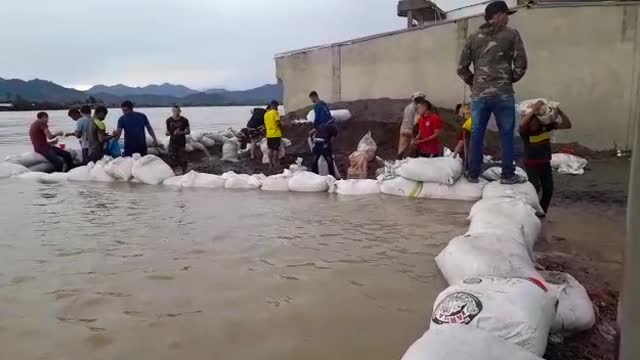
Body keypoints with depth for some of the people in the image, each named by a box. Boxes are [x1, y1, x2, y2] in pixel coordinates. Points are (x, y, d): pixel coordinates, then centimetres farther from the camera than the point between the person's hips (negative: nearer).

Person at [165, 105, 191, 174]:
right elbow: (167, 131, 10)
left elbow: (188, 131, -1)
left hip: (181, 142, -2)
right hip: (172, 142, 2)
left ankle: (184, 173, 14)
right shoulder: (169, 120, 1)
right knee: (172, 158, 1)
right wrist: (168, 133, -15)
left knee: (182, 159, 0)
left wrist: (181, 132, -19)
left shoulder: (184, 120, -5)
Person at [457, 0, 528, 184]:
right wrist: (510, 80, 14)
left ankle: (473, 174, 12)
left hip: (478, 94, 3)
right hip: (503, 93, -3)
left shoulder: (473, 38, 10)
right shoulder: (511, 35, 1)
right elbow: (521, 65, -3)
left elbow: (462, 68, 7)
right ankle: (508, 175, 8)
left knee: (476, 135, 7)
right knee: (506, 134, 5)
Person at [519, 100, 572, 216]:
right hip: (531, 164, -5)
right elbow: (521, 124, -45)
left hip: (545, 163, 5)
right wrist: (534, 109, -42)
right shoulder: (525, 130, -20)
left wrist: (560, 112, -23)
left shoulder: (546, 125, -8)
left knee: (548, 190, 8)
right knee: (535, 189, -14)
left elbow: (567, 125, -8)